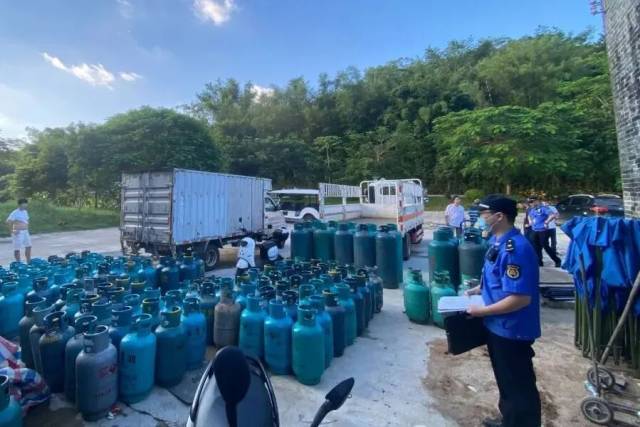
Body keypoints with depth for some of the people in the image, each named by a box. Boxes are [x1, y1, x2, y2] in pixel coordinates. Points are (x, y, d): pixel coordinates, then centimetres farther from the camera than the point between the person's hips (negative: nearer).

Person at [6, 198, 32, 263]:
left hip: (25, 232, 8)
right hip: (18, 233, -8)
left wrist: (27, 229, 14)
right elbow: (8, 221, -20)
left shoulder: (25, 212, 11)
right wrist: (12, 230, -17)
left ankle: (29, 263, 17)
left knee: (28, 247, 9)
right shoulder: (15, 213, -13)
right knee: (17, 248, 1)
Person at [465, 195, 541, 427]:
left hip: (512, 331, -10)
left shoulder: (515, 249, -28)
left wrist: (481, 311, -22)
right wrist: (479, 289, 5)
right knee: (506, 381, 27)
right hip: (499, 327, 10)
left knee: (519, 386, 12)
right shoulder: (498, 242, 3)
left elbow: (520, 298, -29)